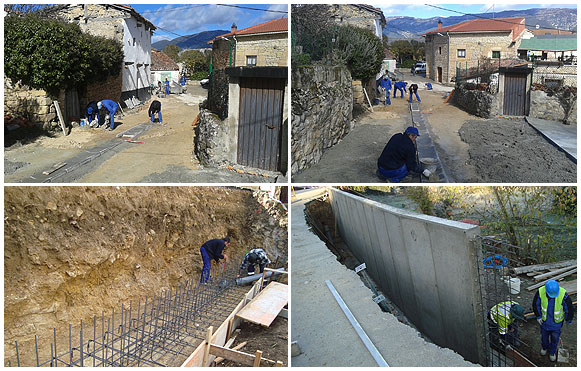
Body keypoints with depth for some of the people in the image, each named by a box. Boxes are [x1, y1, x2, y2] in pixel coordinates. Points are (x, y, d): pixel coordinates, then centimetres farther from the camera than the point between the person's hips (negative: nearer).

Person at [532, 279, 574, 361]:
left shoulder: (563, 294, -35)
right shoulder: (540, 292, -30)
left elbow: (569, 308, -16)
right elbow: (535, 304, -9)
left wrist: (568, 320, -1)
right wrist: (538, 316, 0)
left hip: (557, 320, -1)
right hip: (545, 319, 1)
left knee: (555, 337, 17)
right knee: (544, 335, 24)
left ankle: (552, 352, 44)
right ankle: (544, 347, 53)